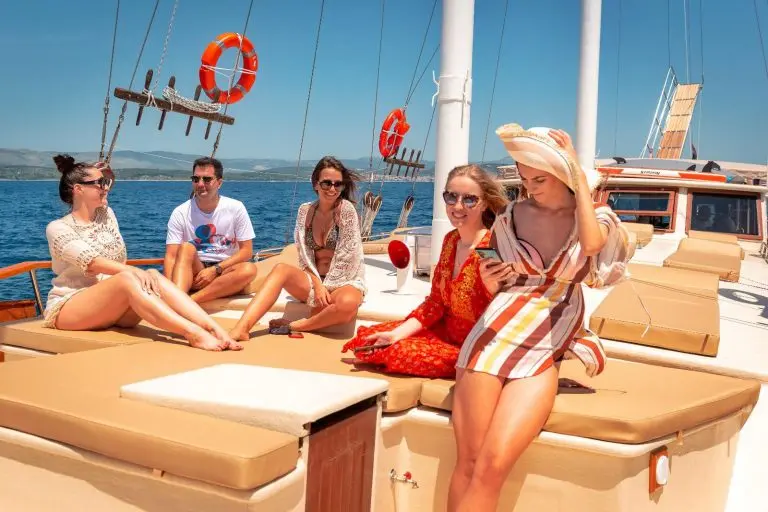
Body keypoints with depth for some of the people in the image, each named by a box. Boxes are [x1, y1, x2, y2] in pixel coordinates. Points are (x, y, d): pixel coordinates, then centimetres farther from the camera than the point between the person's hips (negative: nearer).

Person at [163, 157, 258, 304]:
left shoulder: (235, 208, -4)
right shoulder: (180, 213, -4)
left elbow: (246, 251, -4)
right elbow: (171, 256, -10)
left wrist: (215, 270, -17)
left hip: (225, 271, 0)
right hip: (193, 275, 0)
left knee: (249, 269, -32)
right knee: (186, 247, -28)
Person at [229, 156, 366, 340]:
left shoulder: (346, 209, -11)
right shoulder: (305, 210, 3)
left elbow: (347, 257, -13)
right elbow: (305, 256, 1)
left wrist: (326, 289, -13)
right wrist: (318, 285, -14)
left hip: (345, 281, -4)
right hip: (314, 280, 4)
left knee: (347, 304, -39)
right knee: (281, 269, -26)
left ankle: (294, 326, -19)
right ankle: (241, 328, -37)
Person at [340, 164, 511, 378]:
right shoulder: (451, 240, 1)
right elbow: (435, 302, 6)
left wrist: (490, 287, -43)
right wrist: (396, 334, -5)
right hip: (445, 329, 7)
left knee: (397, 353, -18)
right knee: (366, 339, 1)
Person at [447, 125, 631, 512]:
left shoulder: (597, 217, 6)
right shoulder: (514, 215, 9)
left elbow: (591, 244, -18)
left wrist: (579, 177, -10)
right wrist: (489, 283, 2)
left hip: (543, 356, -1)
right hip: (494, 339, 1)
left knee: (492, 466, -16)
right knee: (467, 464, -7)